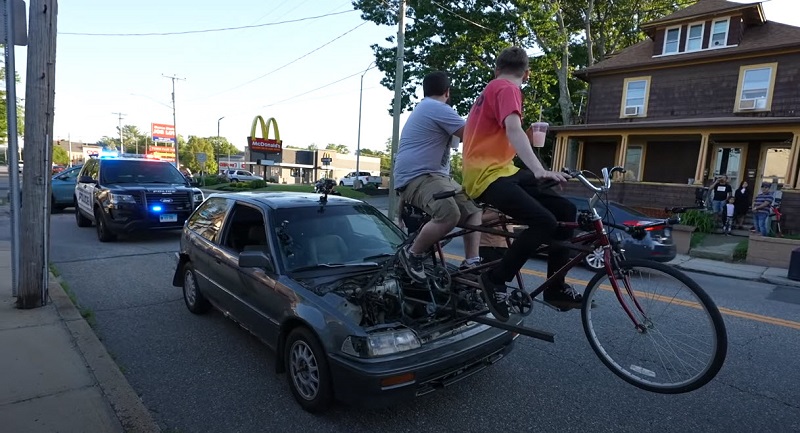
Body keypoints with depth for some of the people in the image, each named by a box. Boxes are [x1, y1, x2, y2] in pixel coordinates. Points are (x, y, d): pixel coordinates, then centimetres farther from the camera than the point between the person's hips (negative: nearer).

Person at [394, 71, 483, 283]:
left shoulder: (425, 108, 23)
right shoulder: (438, 108, -11)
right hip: (416, 177, -12)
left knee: (473, 208, 13)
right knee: (450, 215, -34)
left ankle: (471, 262, 7)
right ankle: (412, 254, -12)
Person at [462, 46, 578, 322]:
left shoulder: (492, 89, 27)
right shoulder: (508, 89, -5)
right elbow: (514, 130, -25)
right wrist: (540, 171, -36)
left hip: (500, 170, 10)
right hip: (488, 175, -10)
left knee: (564, 211, 2)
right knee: (544, 222, -26)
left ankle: (555, 288, 7)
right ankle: (495, 280, -10)